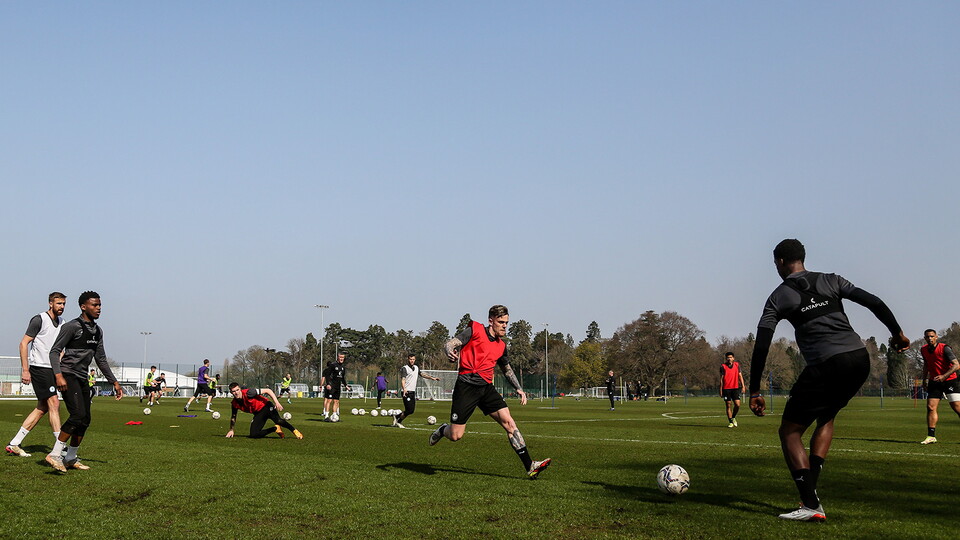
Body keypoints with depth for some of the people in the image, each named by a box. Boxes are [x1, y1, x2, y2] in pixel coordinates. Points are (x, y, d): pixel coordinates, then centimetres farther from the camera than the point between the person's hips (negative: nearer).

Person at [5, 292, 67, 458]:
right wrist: (25, 370, -16)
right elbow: (24, 343, -11)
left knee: (42, 408, 7)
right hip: (39, 368, -8)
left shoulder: (62, 323, 13)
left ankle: (14, 444, 14)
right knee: (54, 404, -12)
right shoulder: (39, 320, -9)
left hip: (51, 369, 8)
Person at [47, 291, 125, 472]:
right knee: (78, 414, -21)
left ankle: (70, 459, 17)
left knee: (85, 419, 6)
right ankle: (55, 455, -15)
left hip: (82, 378, 8)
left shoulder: (97, 331, 16)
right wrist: (58, 375, -24)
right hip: (68, 376, -8)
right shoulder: (72, 326, -8)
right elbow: (54, 351, -11)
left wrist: (114, 382, 20)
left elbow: (101, 359, 22)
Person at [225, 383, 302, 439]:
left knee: (278, 420, -35)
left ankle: (294, 430, -15)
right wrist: (231, 430, 14)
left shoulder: (248, 393, -23)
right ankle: (276, 428, 5)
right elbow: (233, 417, 16)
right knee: (253, 435, -12)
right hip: (258, 414, 6)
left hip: (266, 406, -6)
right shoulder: (234, 403, -5)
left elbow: (268, 390, -22)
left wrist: (277, 403, -30)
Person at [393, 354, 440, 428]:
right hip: (407, 392, -8)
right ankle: (398, 421, 6)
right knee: (409, 410, -13)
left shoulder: (416, 368, 15)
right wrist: (404, 389, -35)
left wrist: (432, 378, 29)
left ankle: (397, 417, 22)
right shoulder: (404, 368, -9)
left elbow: (422, 374, 29)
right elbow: (402, 379, -19)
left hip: (413, 392, 8)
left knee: (412, 410, 6)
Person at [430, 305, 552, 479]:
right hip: (466, 386, -5)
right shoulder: (475, 330, -1)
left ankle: (529, 466, -8)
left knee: (508, 422, -10)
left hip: (487, 388, 5)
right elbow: (449, 344, -6)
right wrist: (451, 353, -29)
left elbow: (507, 369, 32)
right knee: (456, 436, -6)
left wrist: (519, 389, 22)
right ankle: (443, 430, 31)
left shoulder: (501, 346, 16)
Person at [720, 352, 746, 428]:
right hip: (726, 388, -1)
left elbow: (740, 375, 8)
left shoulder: (737, 365, 6)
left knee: (737, 404, -8)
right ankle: (730, 422, 8)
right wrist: (721, 390, -1)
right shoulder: (723, 366, 0)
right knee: (728, 405, 0)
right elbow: (721, 378, 2)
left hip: (735, 388, 2)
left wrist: (743, 386, 0)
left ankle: (733, 417, 18)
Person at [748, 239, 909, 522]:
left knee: (789, 432, 5)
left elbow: (761, 346, 0)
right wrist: (897, 333, 22)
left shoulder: (779, 297, 7)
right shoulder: (830, 281, 16)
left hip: (826, 365, -6)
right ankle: (810, 491, 19)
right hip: (860, 359, 6)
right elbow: (874, 302, 9)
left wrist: (755, 392, 3)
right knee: (826, 417, 28)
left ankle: (811, 505, -8)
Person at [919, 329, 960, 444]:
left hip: (950, 380, -5)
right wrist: (925, 379, 17)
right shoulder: (924, 350, 5)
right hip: (934, 382, 5)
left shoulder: (944, 348, -14)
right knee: (930, 407, -5)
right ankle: (931, 436, -2)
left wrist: (944, 376, -30)